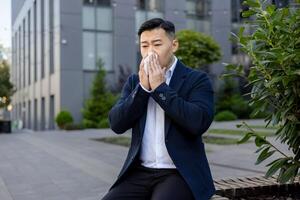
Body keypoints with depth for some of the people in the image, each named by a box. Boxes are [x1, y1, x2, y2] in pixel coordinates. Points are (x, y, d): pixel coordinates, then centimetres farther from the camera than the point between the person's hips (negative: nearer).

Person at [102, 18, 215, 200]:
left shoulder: (197, 79, 0)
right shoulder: (135, 81, 13)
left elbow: (199, 123, -16)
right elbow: (117, 124, 2)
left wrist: (160, 87, -13)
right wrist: (143, 88, -9)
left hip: (180, 174, -3)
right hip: (140, 173, 4)